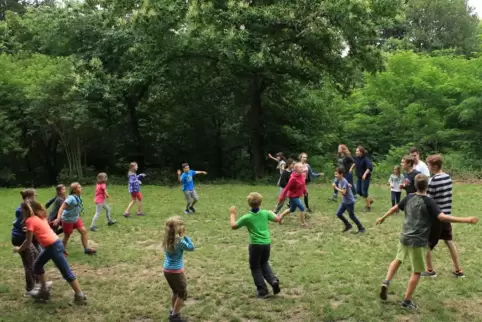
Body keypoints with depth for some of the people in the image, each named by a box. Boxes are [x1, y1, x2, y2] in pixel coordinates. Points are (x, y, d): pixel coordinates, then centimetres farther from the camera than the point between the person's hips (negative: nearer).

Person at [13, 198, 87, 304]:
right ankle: (44, 291, 32)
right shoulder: (40, 217, 13)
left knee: (66, 273, -2)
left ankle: (80, 296, 5)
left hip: (53, 247, -9)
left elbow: (28, 242, -6)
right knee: (37, 265, 22)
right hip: (53, 244, 9)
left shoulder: (30, 221, -10)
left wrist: (19, 249, 9)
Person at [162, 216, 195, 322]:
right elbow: (191, 247, -13)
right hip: (176, 271, -7)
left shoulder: (167, 239, -1)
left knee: (176, 292, 26)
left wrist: (182, 237, -2)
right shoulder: (179, 241, -23)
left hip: (167, 270, 7)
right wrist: (185, 236, -11)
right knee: (183, 293, 12)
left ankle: (172, 311, 36)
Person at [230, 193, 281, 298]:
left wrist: (232, 214, 14)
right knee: (264, 264, 25)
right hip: (267, 243, 4)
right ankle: (273, 281, 4)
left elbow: (233, 226, 1)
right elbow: (277, 219, 7)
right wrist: (272, 213, 24)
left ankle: (262, 290, 10)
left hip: (255, 245, -4)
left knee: (255, 267, 13)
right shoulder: (265, 213, -3)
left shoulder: (247, 217, -9)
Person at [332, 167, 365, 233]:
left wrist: (335, 187, -28)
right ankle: (348, 225, 23)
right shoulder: (338, 180, 1)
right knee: (338, 213, 6)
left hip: (350, 201, -8)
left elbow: (343, 192, -32)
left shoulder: (344, 181, -24)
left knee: (352, 216, 2)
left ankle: (361, 228, 18)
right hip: (344, 201, 9)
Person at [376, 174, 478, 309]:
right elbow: (442, 217, -25)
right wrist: (465, 220, -26)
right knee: (417, 272, 6)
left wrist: (383, 218, 31)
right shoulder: (428, 201, -14)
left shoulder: (409, 197, 2)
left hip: (404, 237, 6)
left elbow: (395, 208, 15)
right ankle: (407, 301, 10)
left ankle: (386, 282, 12)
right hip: (418, 241, -6)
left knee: (398, 259, 28)